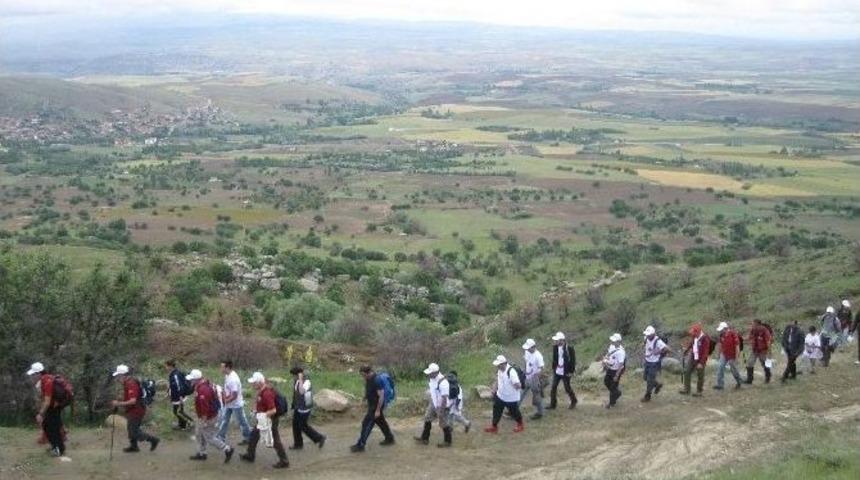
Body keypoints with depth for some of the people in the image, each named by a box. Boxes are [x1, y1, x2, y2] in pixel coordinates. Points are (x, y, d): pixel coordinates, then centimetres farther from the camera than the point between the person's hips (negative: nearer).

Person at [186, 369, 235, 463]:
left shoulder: (202, 390, -31)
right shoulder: (205, 384, 2)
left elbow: (205, 407, -31)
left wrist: (204, 420, -24)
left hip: (208, 418, -10)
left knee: (209, 437, 2)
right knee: (199, 434, 22)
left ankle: (227, 449, 10)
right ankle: (201, 453, 35)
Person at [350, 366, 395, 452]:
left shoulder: (377, 381, -25)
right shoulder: (368, 380, 2)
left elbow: (381, 396, -25)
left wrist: (378, 410, -23)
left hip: (376, 406, -9)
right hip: (372, 406, 9)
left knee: (366, 424, -7)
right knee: (381, 422, 20)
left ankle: (360, 445, -2)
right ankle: (389, 439, 35)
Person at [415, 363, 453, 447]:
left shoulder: (443, 382, -33)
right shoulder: (431, 378, -5)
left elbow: (444, 398, -28)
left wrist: (441, 410, -25)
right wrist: (430, 401, 20)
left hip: (441, 406, -9)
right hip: (433, 403, 9)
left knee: (443, 423, 6)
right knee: (427, 419, 15)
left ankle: (447, 441, 24)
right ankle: (424, 439, 27)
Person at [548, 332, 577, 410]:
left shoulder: (569, 348, -17)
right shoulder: (556, 348, 0)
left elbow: (573, 360, -12)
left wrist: (571, 371, -12)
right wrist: (553, 368, 9)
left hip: (566, 373, -6)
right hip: (557, 371, 6)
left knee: (567, 388, 7)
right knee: (553, 388, 5)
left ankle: (574, 402, 30)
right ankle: (552, 405, 15)